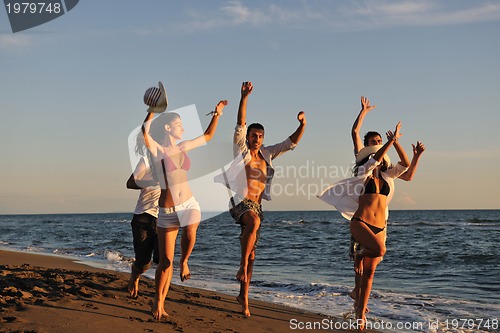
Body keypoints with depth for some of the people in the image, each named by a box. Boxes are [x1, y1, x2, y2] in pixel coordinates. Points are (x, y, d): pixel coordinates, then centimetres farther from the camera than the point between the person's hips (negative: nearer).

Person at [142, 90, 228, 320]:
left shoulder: (182, 147, 9)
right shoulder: (156, 149, -6)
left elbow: (207, 137, 23)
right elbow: (144, 131, -28)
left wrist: (217, 114, 19)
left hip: (189, 204, 3)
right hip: (167, 211, -3)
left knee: (190, 233, -32)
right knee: (165, 261, 1)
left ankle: (184, 261, 2)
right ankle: (158, 303, 20)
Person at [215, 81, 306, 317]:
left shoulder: (267, 154, 14)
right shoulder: (241, 150, 1)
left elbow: (291, 143, 13)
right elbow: (240, 124, -11)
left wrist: (302, 125, -4)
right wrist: (244, 97, -21)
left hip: (256, 205, 6)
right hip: (240, 202, -6)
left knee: (251, 255, 7)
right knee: (254, 222, -40)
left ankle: (243, 296, 17)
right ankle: (242, 266, -30)